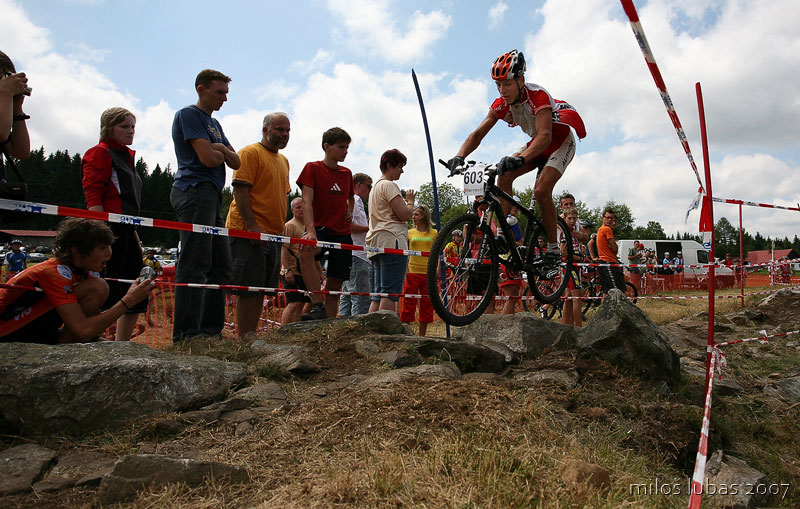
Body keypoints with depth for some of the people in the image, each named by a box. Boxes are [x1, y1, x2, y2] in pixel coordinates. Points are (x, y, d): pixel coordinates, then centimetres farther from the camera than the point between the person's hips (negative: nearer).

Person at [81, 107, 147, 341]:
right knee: (108, 290, -10)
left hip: (126, 230, 9)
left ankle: (122, 345, 19)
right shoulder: (100, 153, -3)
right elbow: (93, 196, -13)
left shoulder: (127, 156, 23)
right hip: (111, 229, -9)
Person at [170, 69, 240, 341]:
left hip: (212, 196, 10)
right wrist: (223, 153, 6)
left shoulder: (214, 124, 25)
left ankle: (211, 329, 14)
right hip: (195, 191, -10)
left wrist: (221, 149, -3)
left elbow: (236, 162, 17)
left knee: (220, 265, 9)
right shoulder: (188, 115, -3)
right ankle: (187, 335, -13)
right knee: (195, 264, -14)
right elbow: (208, 158, -15)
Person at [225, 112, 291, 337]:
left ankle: (252, 335, 16)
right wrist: (252, 226, -22)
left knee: (262, 289, 9)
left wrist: (280, 229, 18)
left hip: (272, 234, 8)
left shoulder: (283, 160, 20)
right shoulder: (250, 152, -5)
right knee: (249, 288, -8)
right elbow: (240, 190, -14)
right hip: (249, 233, -8)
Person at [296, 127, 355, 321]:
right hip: (321, 228, -5)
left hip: (342, 233, 5)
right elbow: (307, 201, -13)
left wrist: (350, 212, 11)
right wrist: (310, 231, -27)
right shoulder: (313, 168, -1)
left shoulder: (346, 173, 14)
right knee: (307, 252, -39)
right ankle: (318, 307, -37)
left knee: (335, 286, 3)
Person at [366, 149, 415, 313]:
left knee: (377, 294, 6)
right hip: (392, 241, -10)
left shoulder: (375, 186, 26)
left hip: (376, 243, 10)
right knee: (390, 293, -14)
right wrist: (410, 200, 9)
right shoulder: (389, 185, -5)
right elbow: (406, 214, -11)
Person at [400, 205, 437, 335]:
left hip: (428, 273, 0)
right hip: (412, 272, 0)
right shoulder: (410, 233, 9)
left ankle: (422, 334, 15)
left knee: (427, 304, 5)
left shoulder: (434, 233, 7)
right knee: (409, 302, -2)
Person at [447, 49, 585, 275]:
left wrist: (520, 158, -65)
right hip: (536, 143, 6)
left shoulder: (538, 96, -34)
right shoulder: (501, 104, -15)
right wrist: (459, 156, -38)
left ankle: (553, 249, -11)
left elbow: (545, 135, -47)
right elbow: (478, 133, -19)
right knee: (504, 176, -17)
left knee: (541, 190, -26)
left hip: (561, 141, -6)